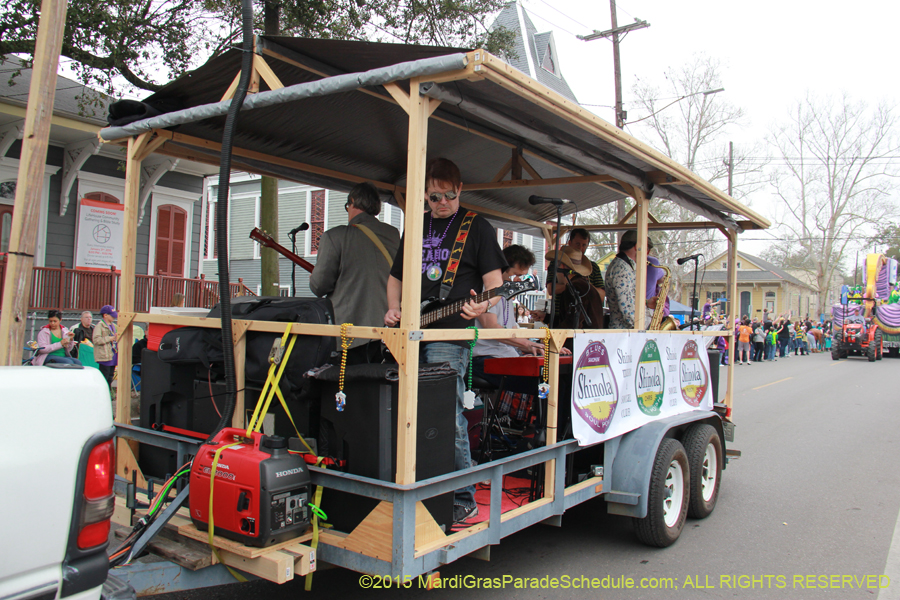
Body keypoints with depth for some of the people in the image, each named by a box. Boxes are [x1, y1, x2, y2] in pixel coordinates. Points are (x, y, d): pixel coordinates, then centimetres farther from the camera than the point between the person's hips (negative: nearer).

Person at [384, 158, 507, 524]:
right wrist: (393, 309, 7)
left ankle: (463, 499, 3)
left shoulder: (476, 227, 4)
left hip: (450, 335, -6)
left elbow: (494, 279, -2)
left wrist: (484, 304, -23)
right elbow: (396, 276, 26)